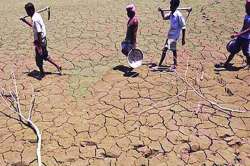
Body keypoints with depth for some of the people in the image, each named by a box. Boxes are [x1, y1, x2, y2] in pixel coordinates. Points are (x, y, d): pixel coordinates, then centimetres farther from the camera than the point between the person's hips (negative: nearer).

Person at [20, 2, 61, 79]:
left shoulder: (35, 19, -26)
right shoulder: (37, 15, 3)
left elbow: (39, 33, -26)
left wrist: (39, 47, -23)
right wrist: (25, 21, 17)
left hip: (40, 41, -9)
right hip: (43, 40, 9)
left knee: (39, 59, 11)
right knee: (45, 56, 24)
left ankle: (42, 73, 30)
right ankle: (57, 66, 30)